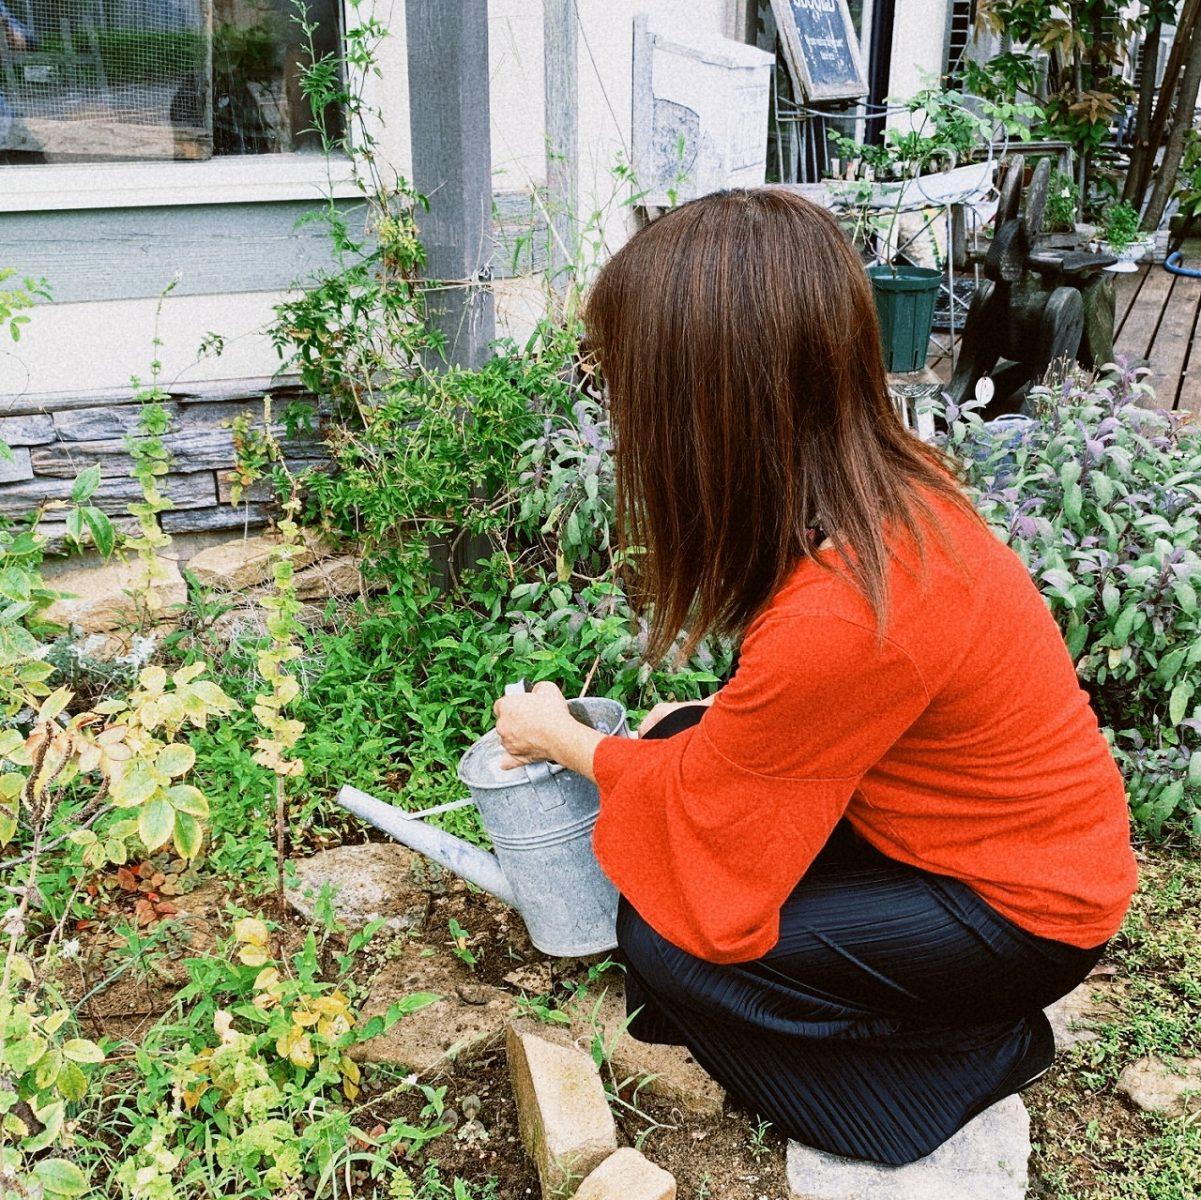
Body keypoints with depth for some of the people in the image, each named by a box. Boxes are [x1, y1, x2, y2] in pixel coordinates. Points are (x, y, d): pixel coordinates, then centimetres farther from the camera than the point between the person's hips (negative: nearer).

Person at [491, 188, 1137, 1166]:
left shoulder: (841, 618, -37)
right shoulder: (885, 483, -12)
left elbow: (702, 806, -16)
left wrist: (556, 737, 0)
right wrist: (708, 721, 0)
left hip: (1020, 912, -8)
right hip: (1020, 827, 8)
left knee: (668, 944, -11)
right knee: (678, 743, 2)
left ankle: (980, 1055, 8)